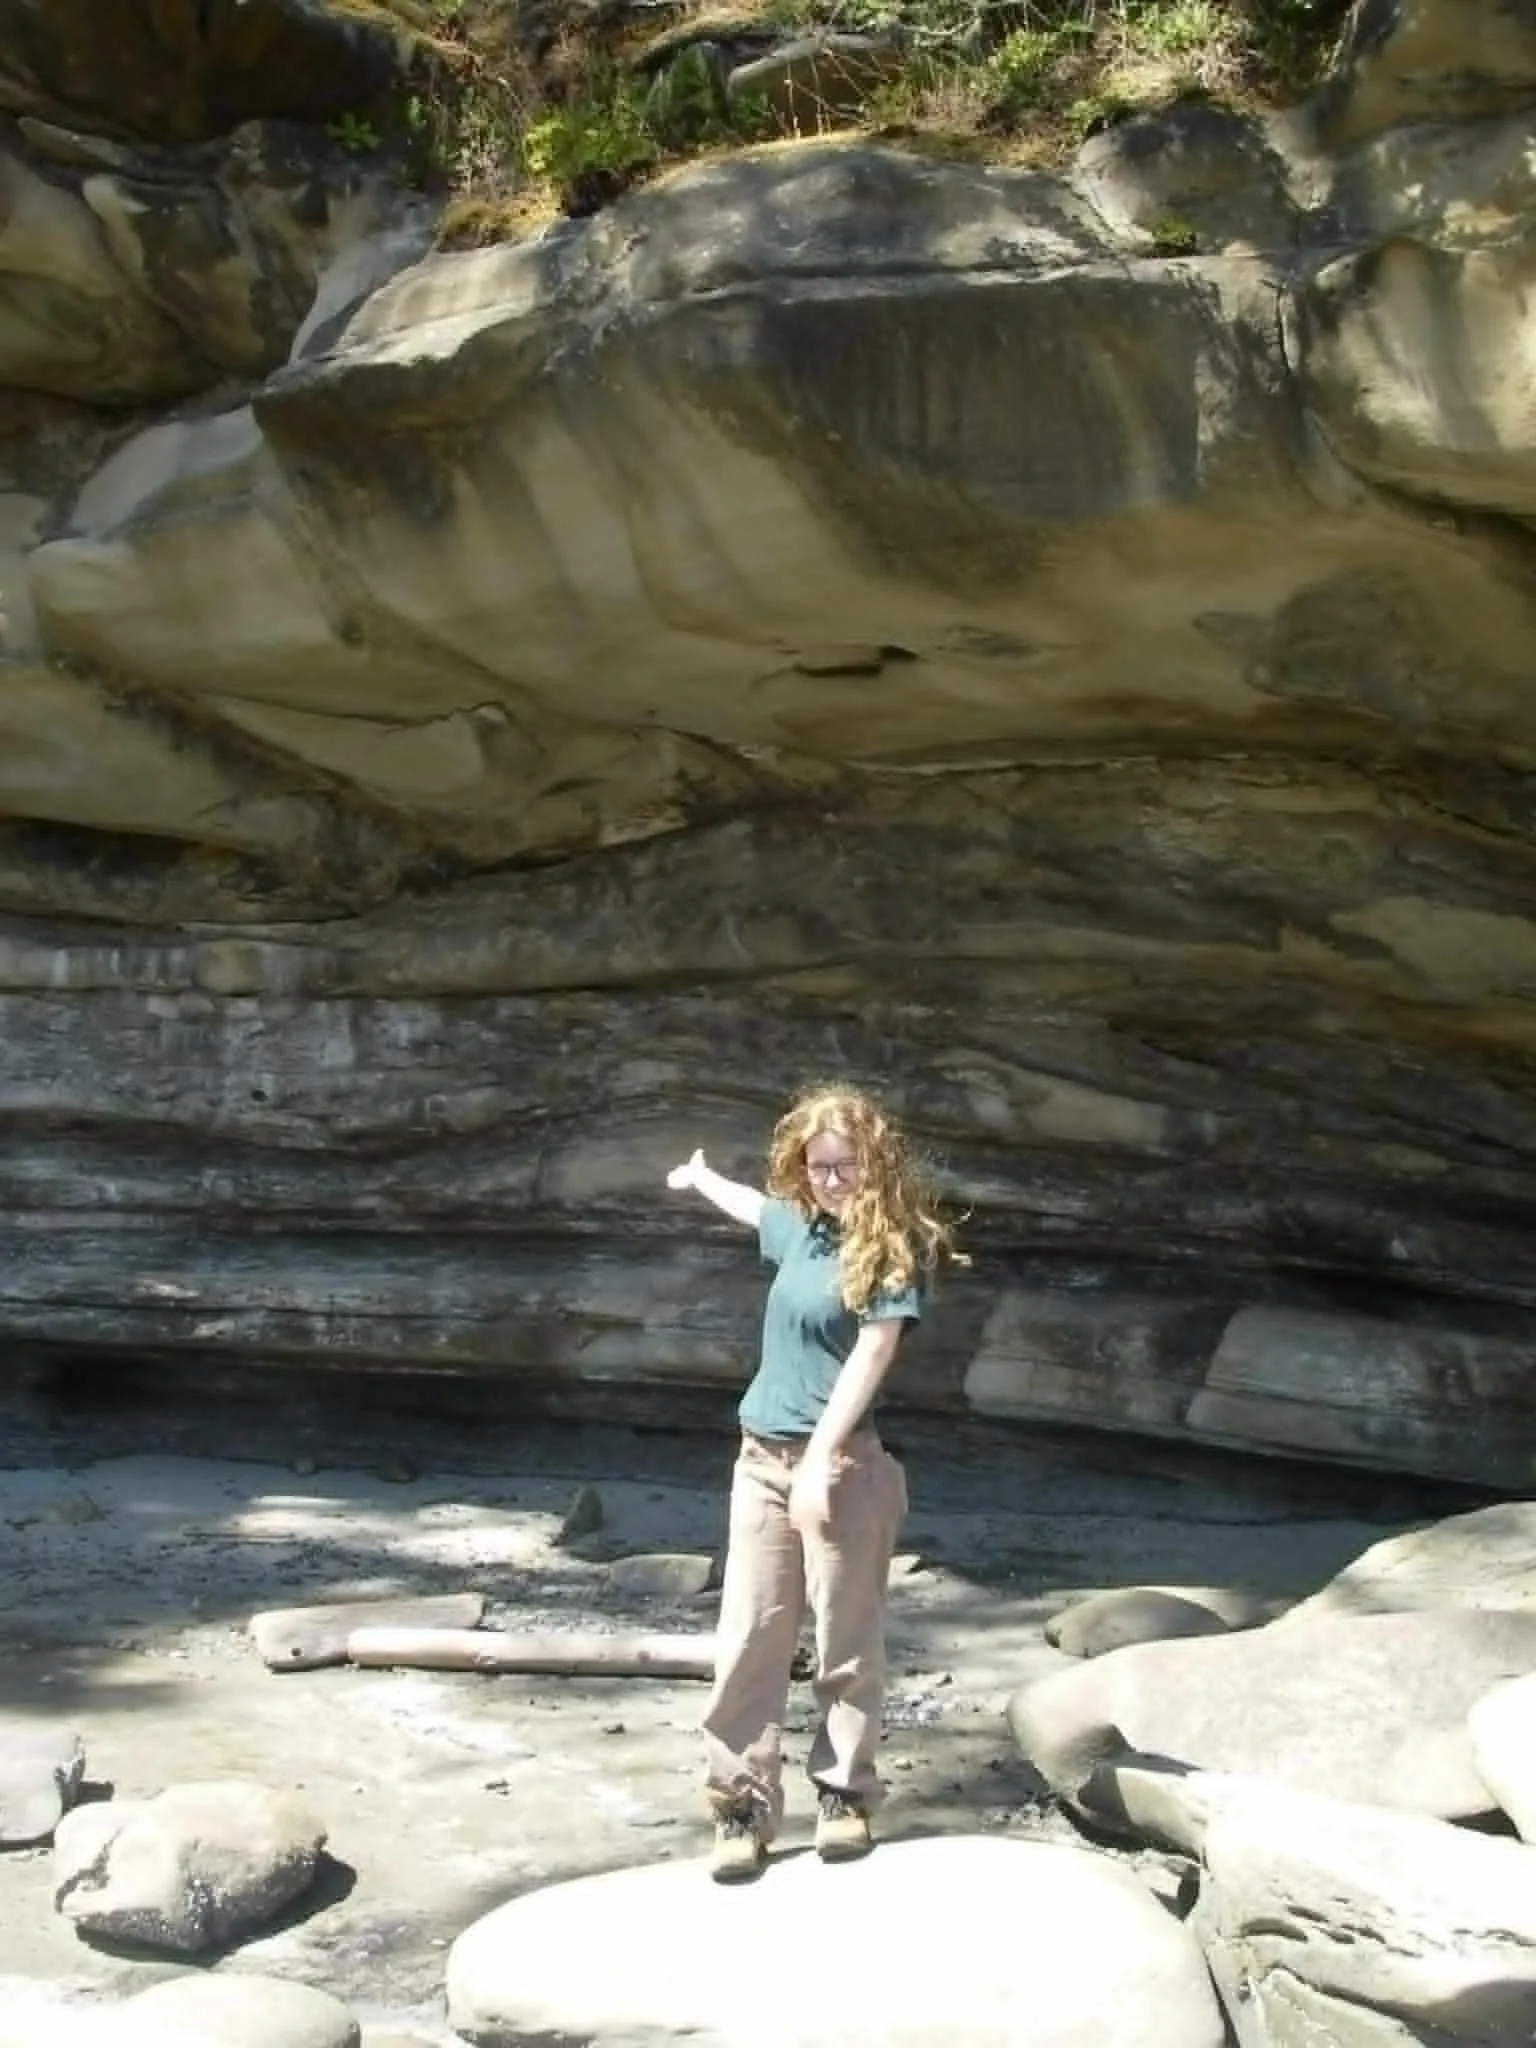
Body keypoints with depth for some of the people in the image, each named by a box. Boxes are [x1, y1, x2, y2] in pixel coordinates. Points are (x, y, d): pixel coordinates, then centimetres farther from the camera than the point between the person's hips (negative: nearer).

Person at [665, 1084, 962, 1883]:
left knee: (847, 1638, 3)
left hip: (843, 1460, -6)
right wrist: (700, 1179, 53)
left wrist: (819, 1460, -23)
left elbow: (871, 1356, -17)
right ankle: (743, 1807, 7)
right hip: (763, 1455, 6)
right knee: (749, 1636, 3)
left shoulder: (894, 1246, -10)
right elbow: (755, 1208, 34)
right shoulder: (800, 1224, 10)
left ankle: (845, 1793, 16)